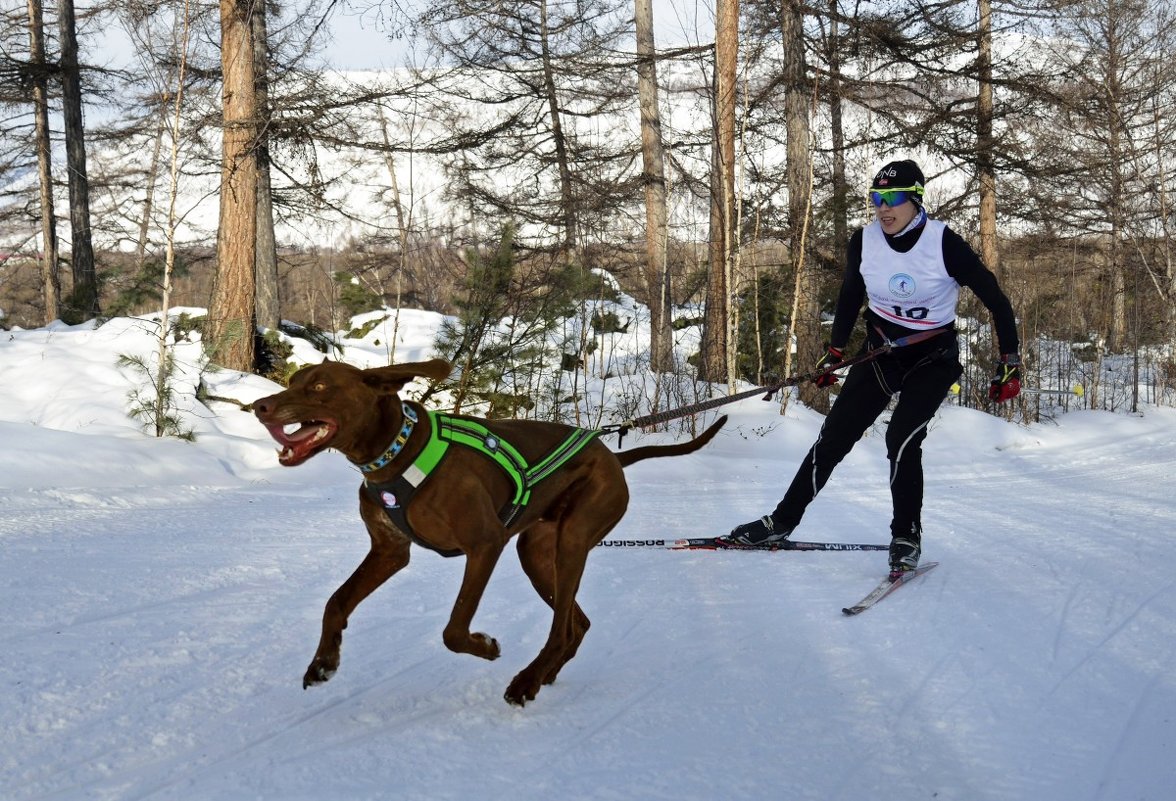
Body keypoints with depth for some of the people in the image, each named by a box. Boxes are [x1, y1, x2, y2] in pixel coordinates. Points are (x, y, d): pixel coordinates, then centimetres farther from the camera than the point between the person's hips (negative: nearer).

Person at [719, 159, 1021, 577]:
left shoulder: (945, 244, -21)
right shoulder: (865, 241, -10)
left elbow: (995, 300, -13)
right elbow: (851, 296, 9)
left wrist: (1010, 364, -12)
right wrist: (835, 350, 8)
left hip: (932, 358, -4)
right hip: (880, 351, 4)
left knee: (902, 439, -22)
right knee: (834, 435, -3)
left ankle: (907, 536, -3)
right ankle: (782, 521, 9)